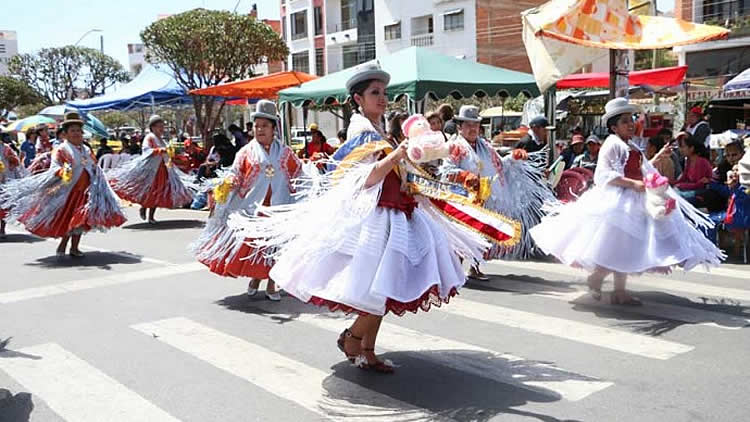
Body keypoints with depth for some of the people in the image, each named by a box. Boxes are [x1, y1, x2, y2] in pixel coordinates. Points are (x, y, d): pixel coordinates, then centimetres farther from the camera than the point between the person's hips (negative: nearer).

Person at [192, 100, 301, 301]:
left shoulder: (285, 152, 8)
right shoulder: (247, 152, 4)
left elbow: (298, 174, 13)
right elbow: (236, 175, -1)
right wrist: (228, 184, -21)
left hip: (278, 208, 1)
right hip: (253, 206, 0)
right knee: (251, 243, 3)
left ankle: (271, 285, 12)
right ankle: (255, 277, 25)